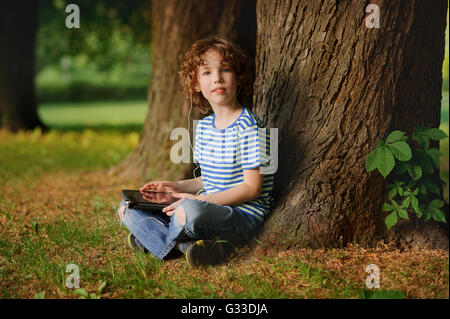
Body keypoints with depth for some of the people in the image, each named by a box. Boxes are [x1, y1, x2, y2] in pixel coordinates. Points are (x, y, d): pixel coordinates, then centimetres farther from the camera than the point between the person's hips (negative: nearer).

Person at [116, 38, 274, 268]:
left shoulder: (248, 126, -12)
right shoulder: (203, 126, 12)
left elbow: (252, 188, -16)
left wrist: (199, 199, -20)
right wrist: (177, 187, 5)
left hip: (243, 216, -8)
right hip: (209, 208, 8)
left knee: (189, 211, -40)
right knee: (127, 208, 3)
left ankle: (151, 238, -7)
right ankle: (189, 245, -17)